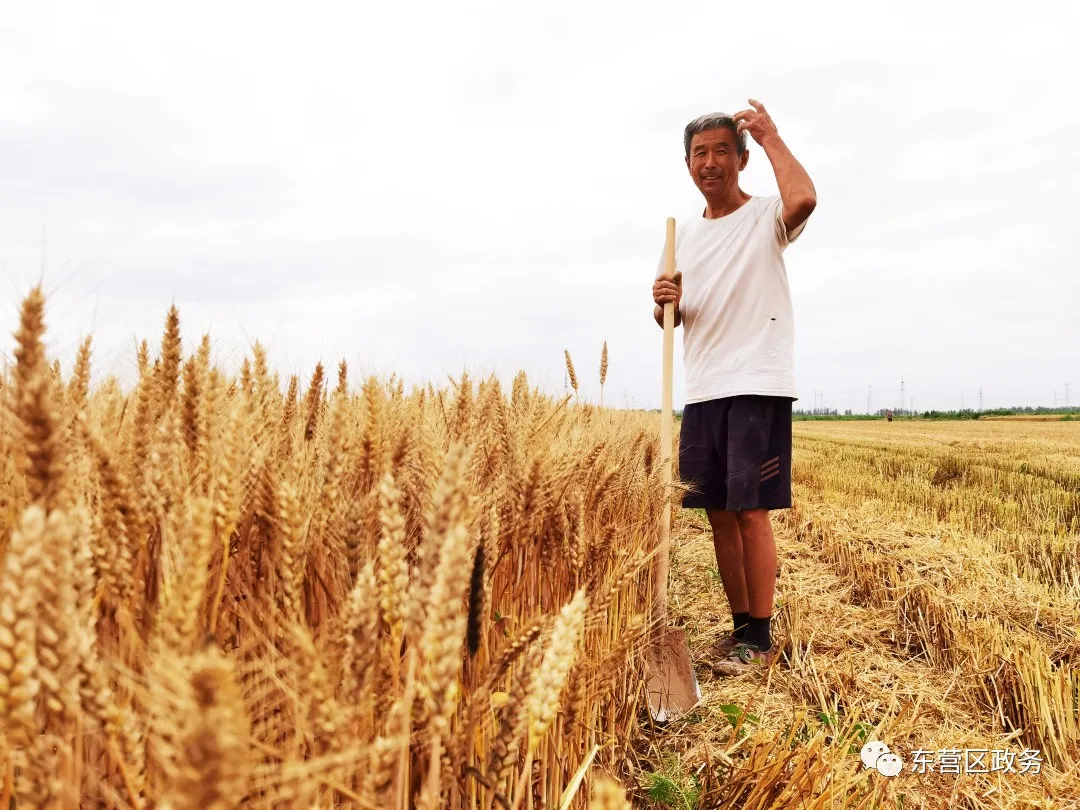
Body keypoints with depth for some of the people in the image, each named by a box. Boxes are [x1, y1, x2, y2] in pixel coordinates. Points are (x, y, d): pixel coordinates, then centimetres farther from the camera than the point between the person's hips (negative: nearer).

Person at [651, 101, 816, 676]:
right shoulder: (684, 233, 16)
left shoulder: (765, 218, -2)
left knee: (750, 512, -6)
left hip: (758, 387, -6)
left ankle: (760, 640, 6)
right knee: (718, 514, 9)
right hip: (702, 391, 6)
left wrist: (769, 136, -12)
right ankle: (741, 627, 21)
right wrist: (664, 303, -5)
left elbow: (804, 199, -27)